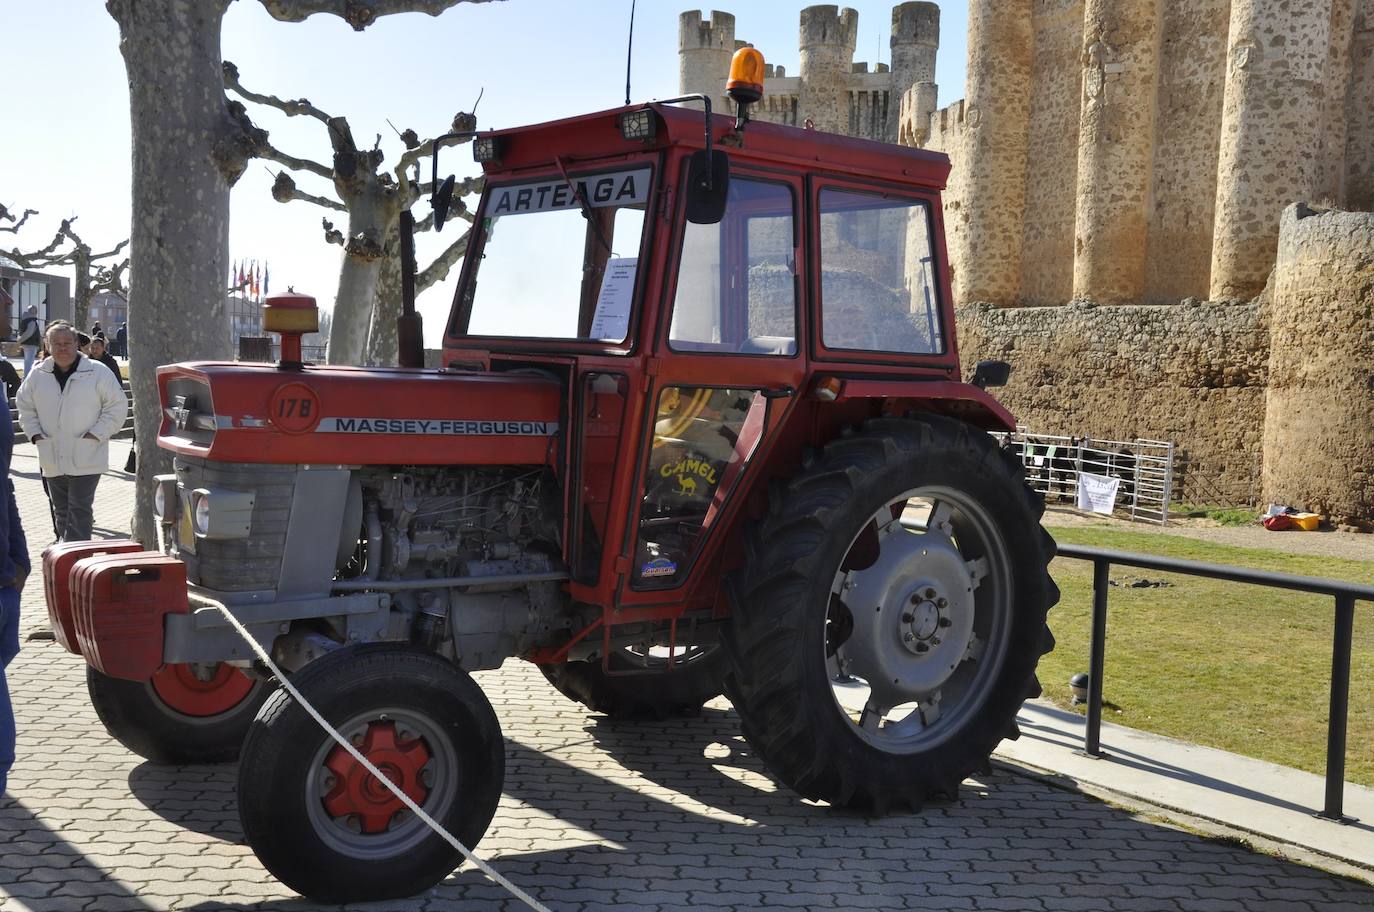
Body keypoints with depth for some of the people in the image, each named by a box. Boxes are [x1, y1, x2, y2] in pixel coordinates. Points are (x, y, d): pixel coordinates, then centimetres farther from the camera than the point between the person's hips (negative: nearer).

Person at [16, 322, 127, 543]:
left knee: (79, 510, -9)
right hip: (52, 460, 5)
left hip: (86, 459, -4)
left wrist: (96, 434, -11)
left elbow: (117, 406, -3)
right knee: (61, 511, 14)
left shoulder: (98, 372, -6)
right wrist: (34, 433, 5)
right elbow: (25, 406, 19)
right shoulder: (38, 375, 6)